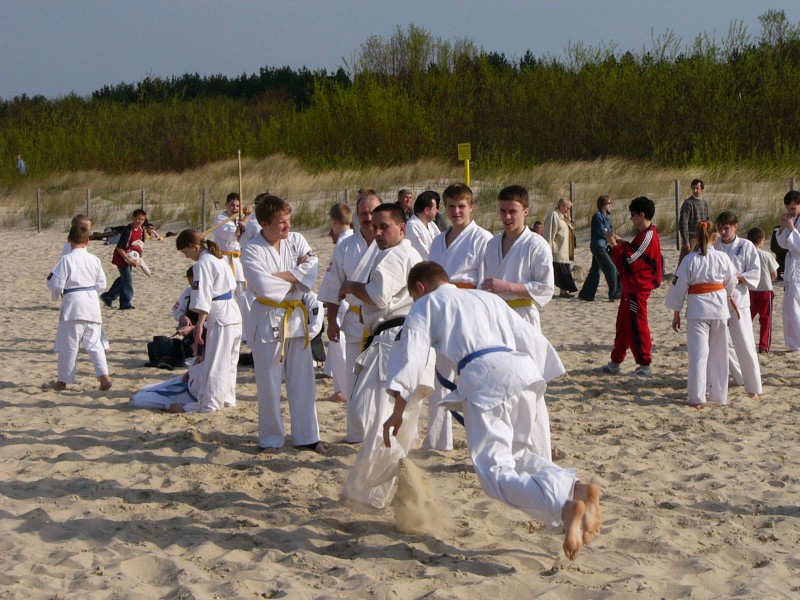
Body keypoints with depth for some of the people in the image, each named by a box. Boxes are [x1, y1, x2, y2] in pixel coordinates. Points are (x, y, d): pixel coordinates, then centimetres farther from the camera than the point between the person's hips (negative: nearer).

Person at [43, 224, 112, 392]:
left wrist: (58, 294, 9)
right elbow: (101, 284, 9)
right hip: (92, 304, 4)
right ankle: (104, 376, -2)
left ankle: (63, 381, 15)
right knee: (94, 343, 11)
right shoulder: (94, 260, 3)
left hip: (73, 304, -4)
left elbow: (55, 284, -12)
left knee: (68, 344, 5)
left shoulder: (66, 260, -11)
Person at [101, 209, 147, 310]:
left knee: (124, 278, 17)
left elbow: (140, 242, 15)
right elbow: (119, 248, -26)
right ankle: (126, 303, 5)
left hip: (131, 258, 8)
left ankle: (108, 297, 31)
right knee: (127, 279, -5)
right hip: (121, 257, -8)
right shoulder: (127, 230, -26)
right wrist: (128, 259, -28)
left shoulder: (141, 230, -2)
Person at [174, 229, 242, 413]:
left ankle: (209, 403, 0)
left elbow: (203, 299, -19)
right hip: (234, 314, 10)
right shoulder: (219, 258, 14)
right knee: (229, 362, 18)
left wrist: (199, 326, -17)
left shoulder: (203, 264, -14)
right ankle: (227, 398, 26)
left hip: (220, 317, -10)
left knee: (214, 364, -4)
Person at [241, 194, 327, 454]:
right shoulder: (252, 250, -10)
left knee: (303, 380, 8)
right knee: (269, 384, 3)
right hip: (267, 321, -4)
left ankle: (306, 436, 17)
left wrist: (280, 276, -19)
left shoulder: (296, 240, 4)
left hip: (296, 317, 4)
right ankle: (271, 437, 16)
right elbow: (263, 286, -21)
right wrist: (295, 280, -8)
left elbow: (311, 267, -10)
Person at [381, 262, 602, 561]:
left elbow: (410, 354, 7)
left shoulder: (427, 304, 20)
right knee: (515, 454, 22)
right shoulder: (487, 297, 34)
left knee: (495, 472, -9)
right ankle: (577, 487, -5)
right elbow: (534, 342, 29)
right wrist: (536, 404, 34)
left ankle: (564, 505, -36)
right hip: (524, 369, 6)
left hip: (485, 378, -6)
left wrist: (398, 411, 8)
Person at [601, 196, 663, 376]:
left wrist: (614, 245, -12)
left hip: (638, 289, -11)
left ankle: (644, 365, 5)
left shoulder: (648, 236, -20)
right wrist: (622, 243, 7)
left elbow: (629, 261, -23)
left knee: (637, 325, -3)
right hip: (631, 286, 11)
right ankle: (615, 362, 24)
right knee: (623, 324, 15)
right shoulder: (646, 234, 13)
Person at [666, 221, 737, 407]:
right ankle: (718, 394, 22)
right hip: (719, 309, 2)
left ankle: (696, 397, -1)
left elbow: (679, 287, -4)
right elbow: (731, 283, 9)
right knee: (718, 354, 13)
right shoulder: (722, 258, -4)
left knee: (698, 353, 0)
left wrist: (676, 314, 7)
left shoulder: (689, 259, -8)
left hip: (697, 310, -2)